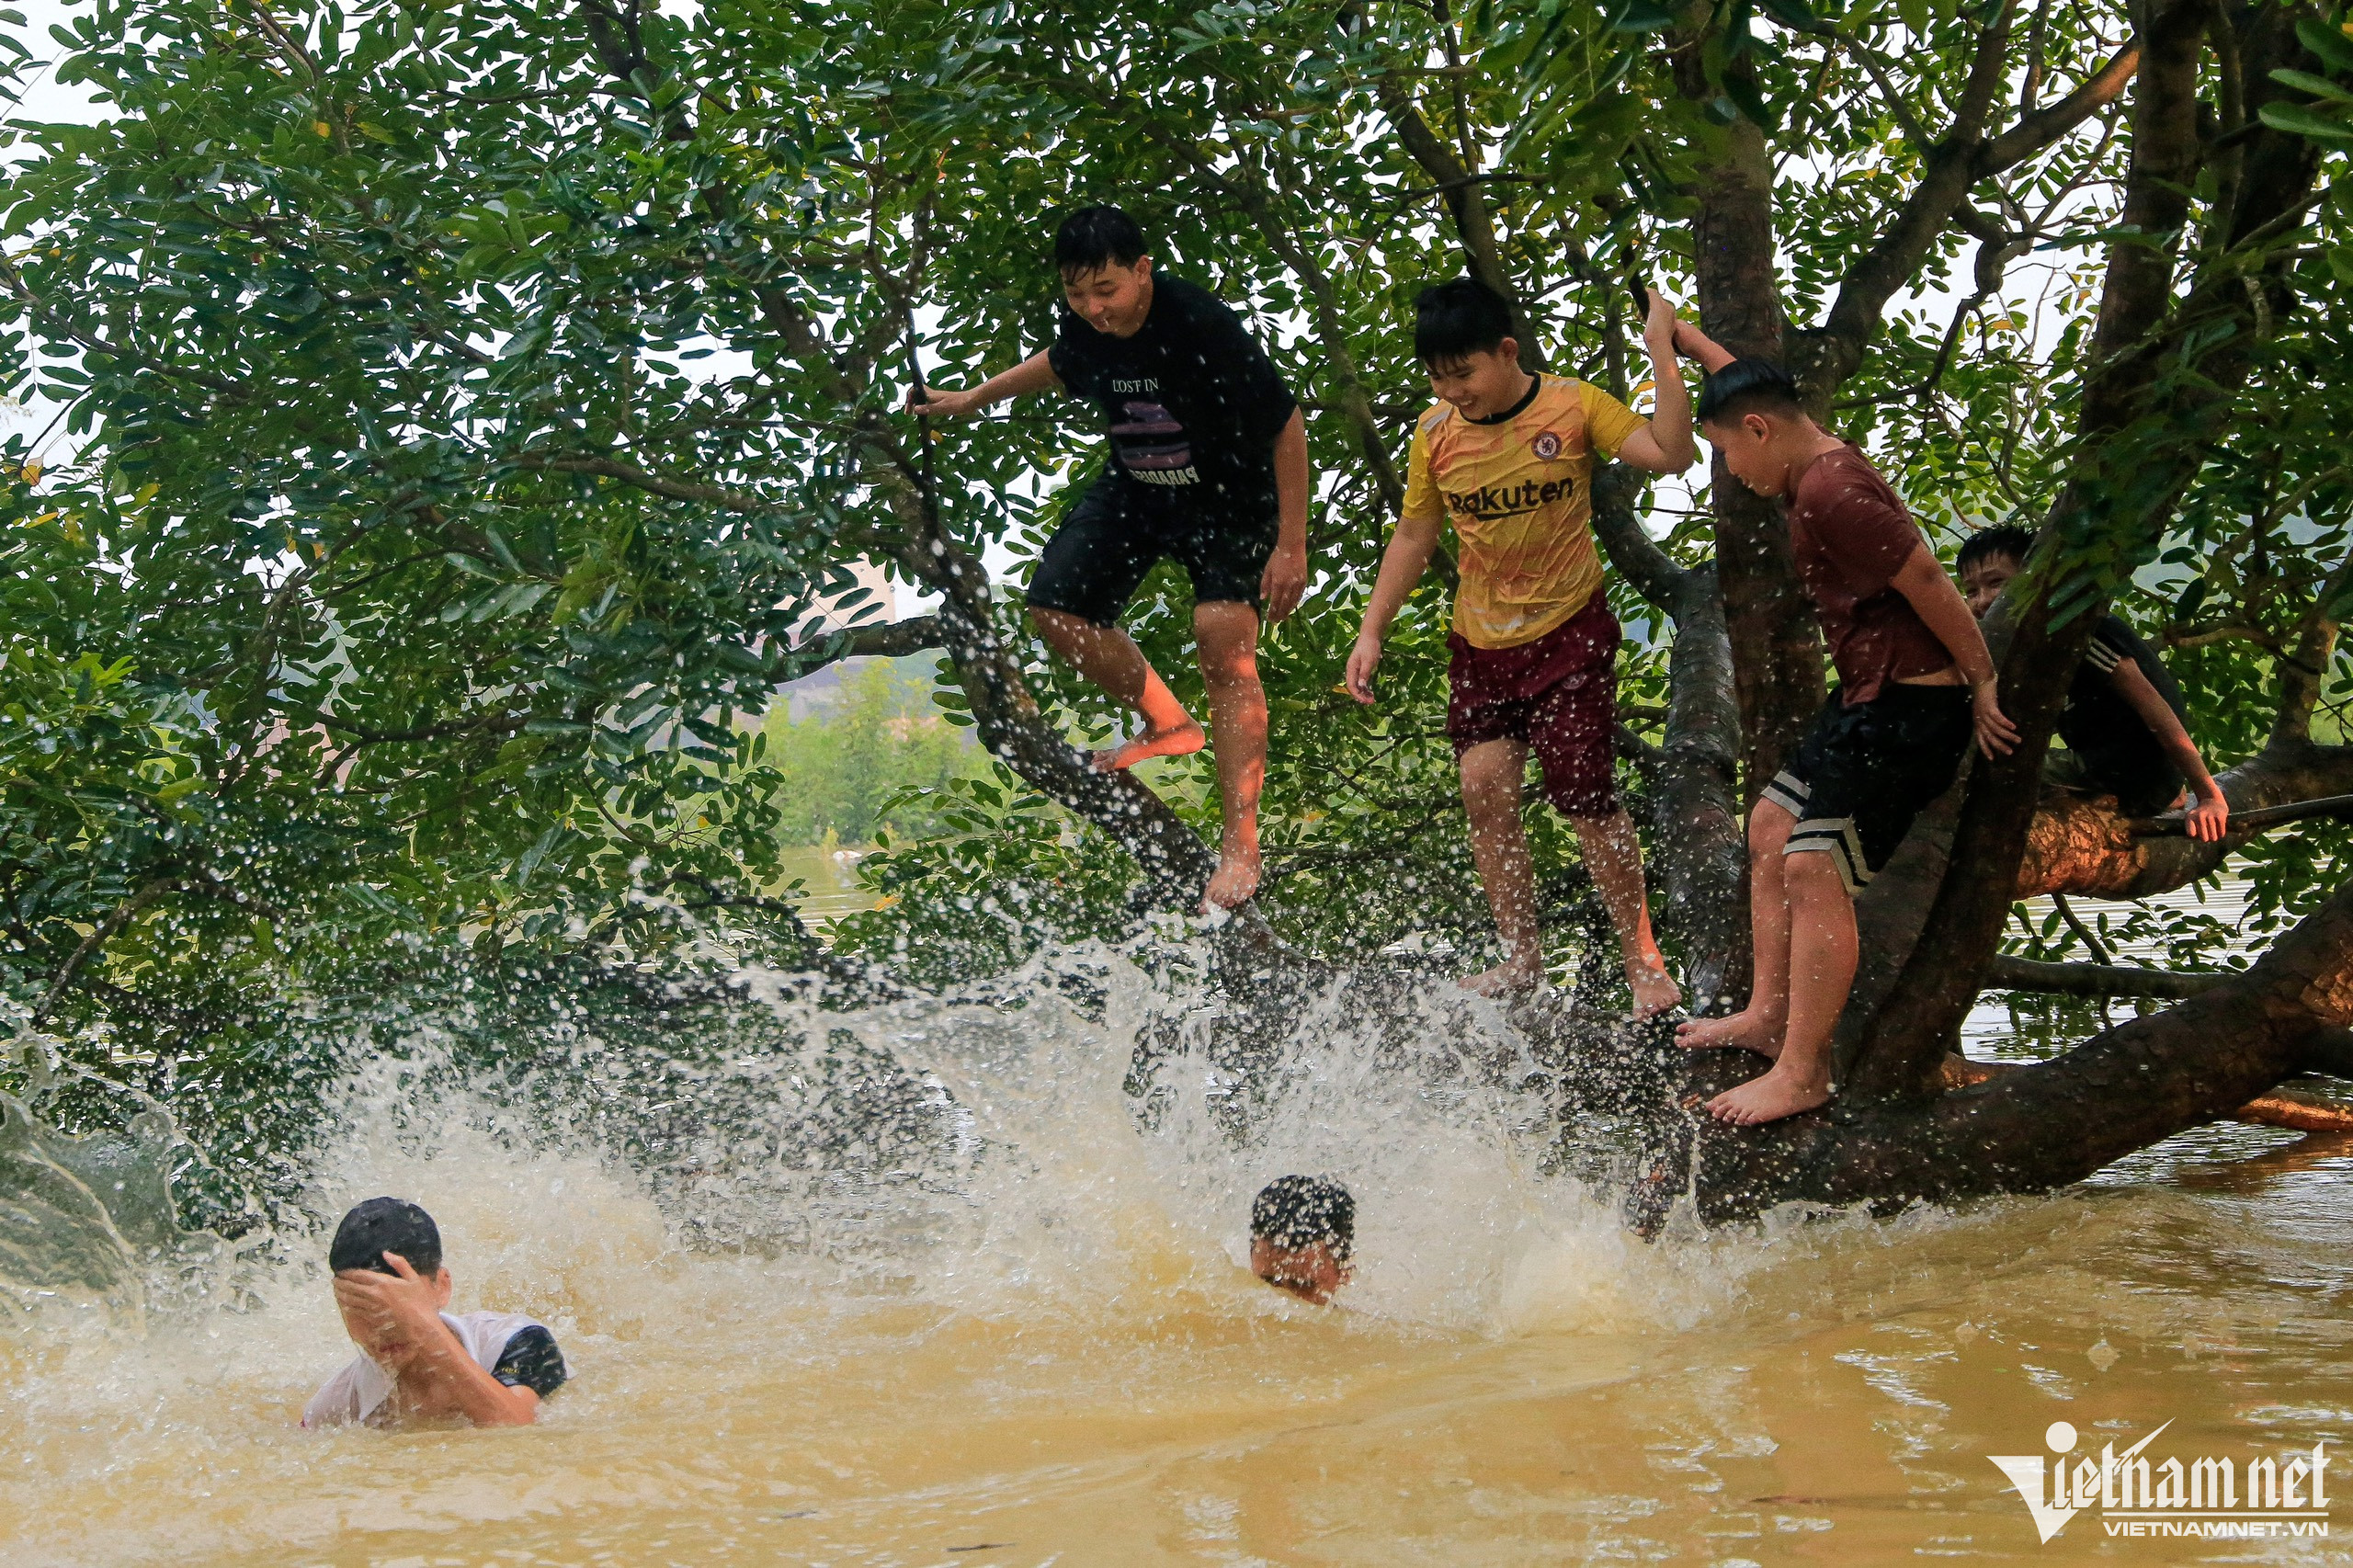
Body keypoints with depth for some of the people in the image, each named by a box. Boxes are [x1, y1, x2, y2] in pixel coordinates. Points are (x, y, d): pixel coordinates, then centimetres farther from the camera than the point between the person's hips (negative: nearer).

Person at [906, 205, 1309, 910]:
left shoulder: (1204, 327, -32)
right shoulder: (1084, 325, -14)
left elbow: (1287, 426, -22)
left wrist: (1291, 545, -20)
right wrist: (972, 399, 20)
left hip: (1230, 497, -7)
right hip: (1135, 488, 7)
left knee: (1224, 641, -22)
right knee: (1055, 606, 1)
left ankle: (1241, 844, -19)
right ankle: (1167, 723, 23)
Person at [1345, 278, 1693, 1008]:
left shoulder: (1573, 406, -9)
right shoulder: (1436, 433, 0)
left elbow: (1672, 454, -20)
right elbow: (1414, 537, 10)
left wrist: (1662, 355, -25)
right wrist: (1372, 631, 5)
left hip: (1569, 631, -4)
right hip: (1481, 641, 4)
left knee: (1586, 796, -7)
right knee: (1484, 789, -3)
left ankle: (1641, 958, 7)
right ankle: (1522, 955, 10)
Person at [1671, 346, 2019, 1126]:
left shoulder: (1830, 495, -22)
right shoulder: (1819, 460, 10)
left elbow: (1928, 583, -23)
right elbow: (1748, 387, 30)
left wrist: (1983, 684, -17)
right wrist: (1682, 335, 40)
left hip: (1908, 707, -11)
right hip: (1868, 697, 11)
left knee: (1814, 869, -12)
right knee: (1772, 826, 17)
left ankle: (1802, 1073, -6)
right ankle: (1769, 1014, 24)